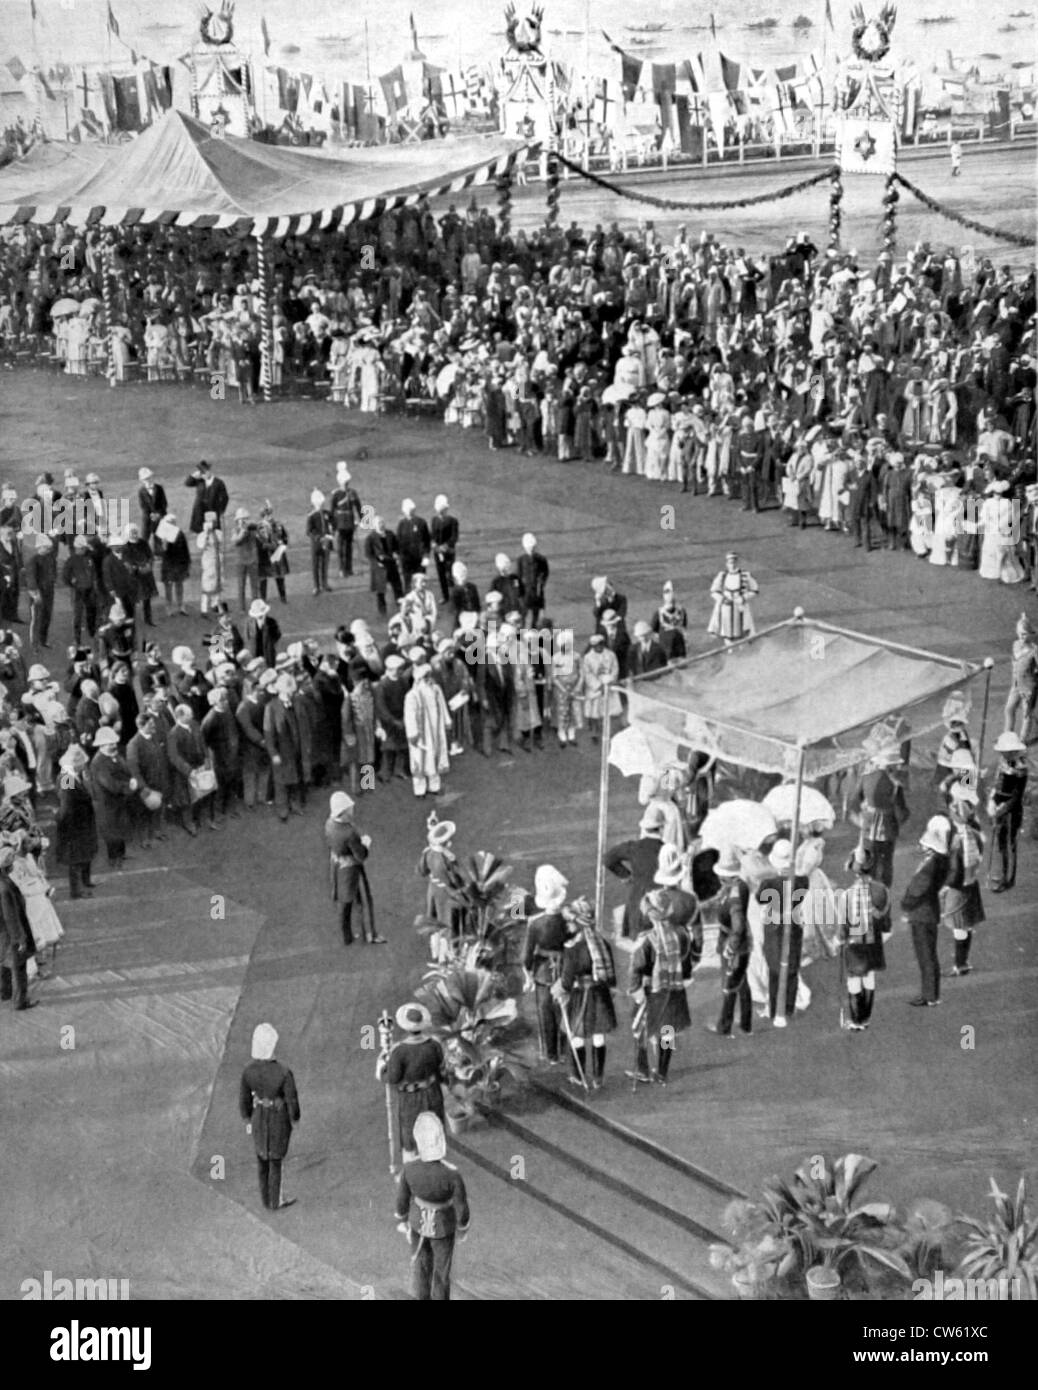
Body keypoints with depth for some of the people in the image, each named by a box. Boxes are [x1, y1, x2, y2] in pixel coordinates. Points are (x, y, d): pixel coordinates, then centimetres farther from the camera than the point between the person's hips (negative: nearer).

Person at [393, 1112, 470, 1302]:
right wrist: (463, 1228, 1)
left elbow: (401, 1200, -13)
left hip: (418, 1221, 2)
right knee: (441, 1272, 24)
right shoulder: (453, 1174, -41)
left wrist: (402, 1221, 10)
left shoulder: (408, 1169, -34)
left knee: (422, 1265, 29)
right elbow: (462, 1209, -24)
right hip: (442, 1227, -2)